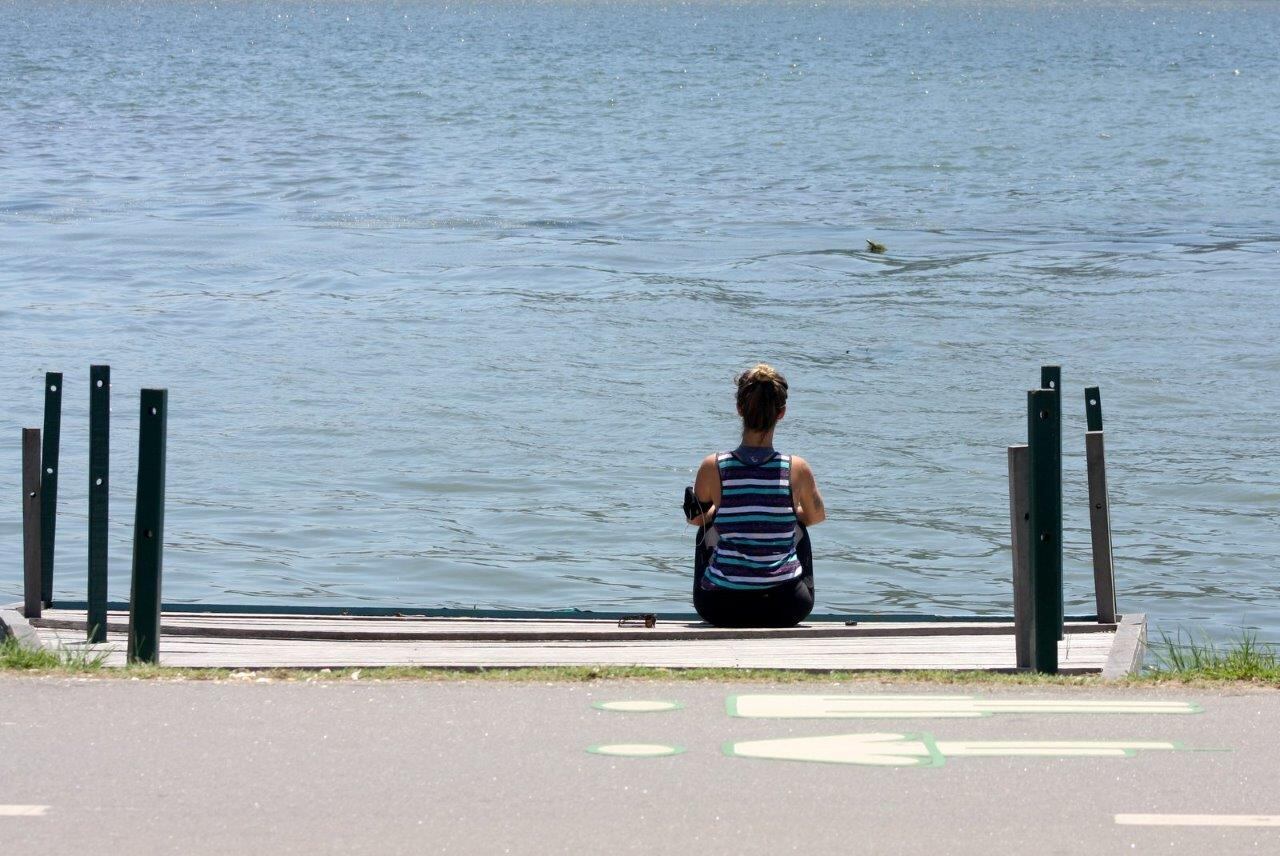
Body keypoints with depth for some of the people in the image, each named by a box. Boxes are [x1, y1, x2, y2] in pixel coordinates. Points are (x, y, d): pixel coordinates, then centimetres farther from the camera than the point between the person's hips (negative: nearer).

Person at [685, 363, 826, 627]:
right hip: (786, 609, 0)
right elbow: (817, 516, 13)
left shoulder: (713, 467, -9)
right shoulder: (797, 469, -9)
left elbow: (695, 518, 11)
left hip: (721, 608, 0)